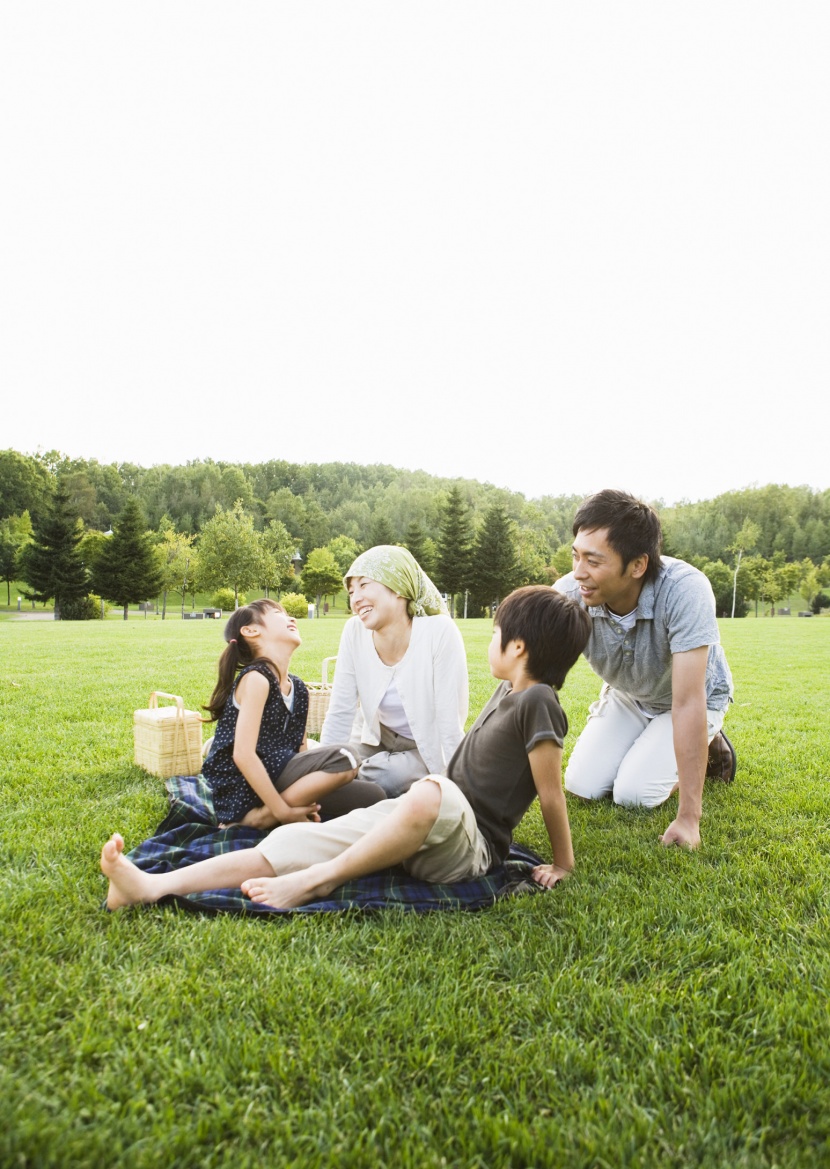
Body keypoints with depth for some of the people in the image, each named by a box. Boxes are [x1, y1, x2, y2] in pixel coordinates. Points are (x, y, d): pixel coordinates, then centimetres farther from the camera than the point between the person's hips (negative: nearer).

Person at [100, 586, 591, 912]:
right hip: (424, 828, 8)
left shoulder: (537, 702, -13)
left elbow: (552, 793, -11)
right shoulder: (506, 690, 15)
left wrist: (563, 865, -6)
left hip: (470, 846, -8)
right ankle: (153, 886, -23)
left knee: (430, 793, -44)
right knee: (297, 840, -12)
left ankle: (319, 880, -26)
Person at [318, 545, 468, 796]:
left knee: (374, 780, -26)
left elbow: (451, 723, -25)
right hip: (376, 740, 4)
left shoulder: (440, 632, -29)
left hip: (429, 749, -4)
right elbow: (340, 713, -11)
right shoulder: (354, 631, -18)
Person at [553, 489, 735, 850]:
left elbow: (687, 703, -40)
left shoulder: (684, 589, -40)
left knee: (632, 794, -16)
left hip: (693, 697, -3)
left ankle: (709, 746, 12)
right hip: (626, 695, 4)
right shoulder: (569, 594, -31)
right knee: (582, 786, -6)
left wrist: (688, 819, -38)